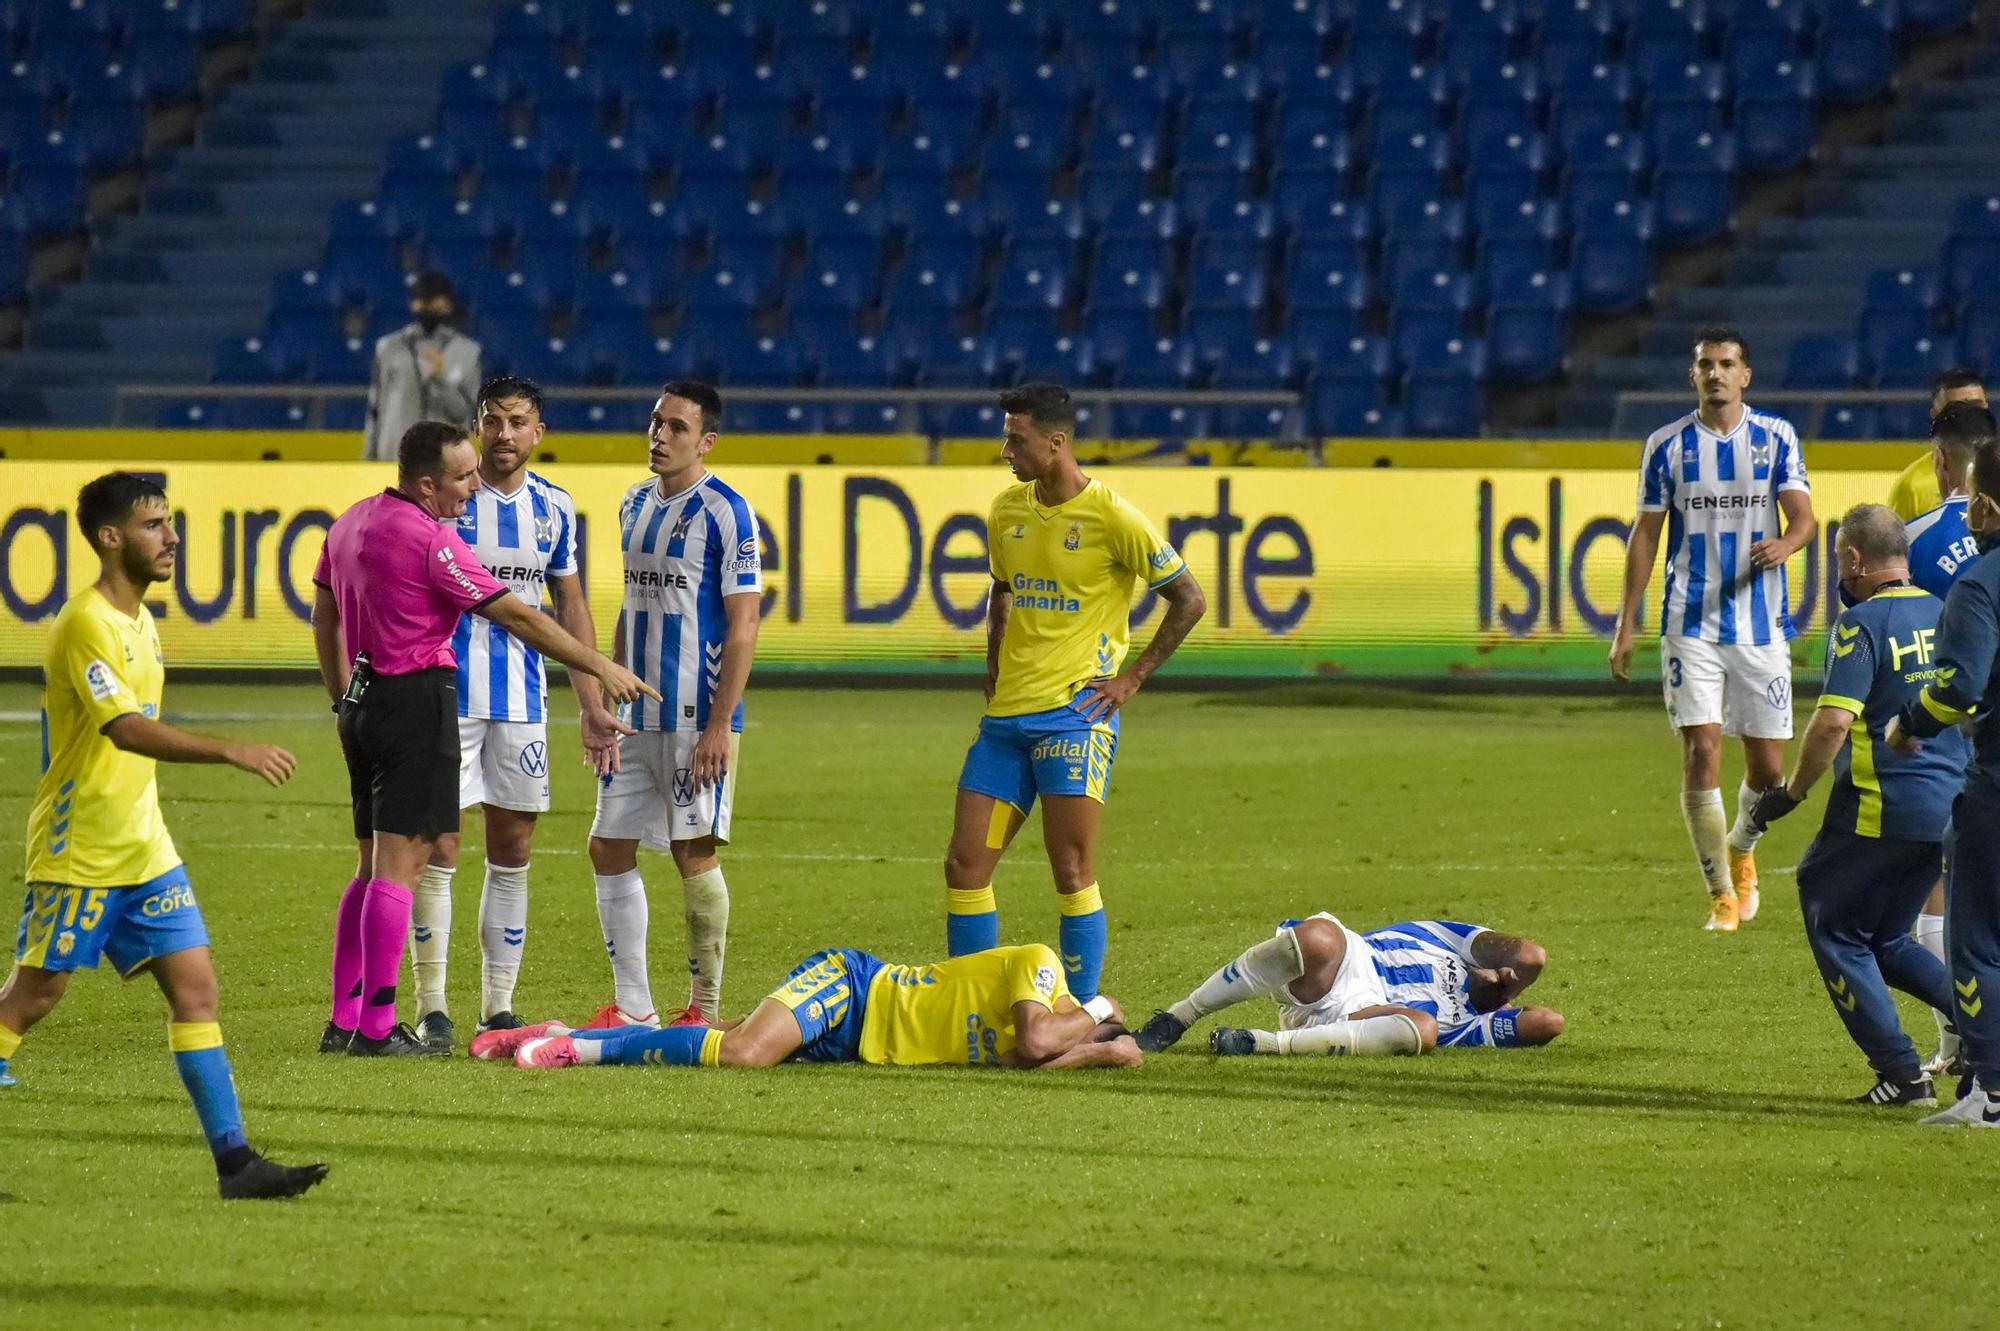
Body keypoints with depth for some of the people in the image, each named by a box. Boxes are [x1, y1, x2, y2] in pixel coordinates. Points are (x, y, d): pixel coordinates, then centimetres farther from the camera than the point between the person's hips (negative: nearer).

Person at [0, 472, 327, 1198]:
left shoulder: (139, 620, 12)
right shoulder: (86, 625, -17)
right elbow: (126, 729, -30)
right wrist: (230, 751, -38)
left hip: (144, 850, 8)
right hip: (77, 854, -8)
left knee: (195, 986, -1)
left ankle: (235, 1162, -4)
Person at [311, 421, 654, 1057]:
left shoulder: (353, 522, 11)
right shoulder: (430, 539, -16)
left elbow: (324, 617, 21)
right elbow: (516, 616, -15)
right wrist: (600, 667, -10)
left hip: (363, 705, 9)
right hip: (418, 703, -9)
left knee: (374, 865, 13)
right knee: (400, 864, -7)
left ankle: (343, 1020, 12)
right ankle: (378, 1028, -9)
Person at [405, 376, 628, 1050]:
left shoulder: (555, 508, 8)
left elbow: (570, 608, 15)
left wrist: (592, 704, 12)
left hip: (523, 702, 4)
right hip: (445, 696, -4)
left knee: (513, 854, 6)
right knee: (439, 850, -6)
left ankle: (498, 1006, 12)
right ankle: (431, 1005, 0)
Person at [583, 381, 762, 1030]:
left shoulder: (725, 513, -11)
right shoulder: (635, 506, 12)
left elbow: (743, 625, -13)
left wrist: (719, 726, -18)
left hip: (698, 719, -8)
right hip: (638, 719, 8)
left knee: (695, 854, -3)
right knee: (609, 848, 6)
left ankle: (704, 1010, 7)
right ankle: (631, 1006, 14)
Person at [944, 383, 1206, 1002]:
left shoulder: (1112, 517, -10)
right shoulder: (1008, 510, 9)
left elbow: (1188, 600, -3)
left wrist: (1132, 678, -6)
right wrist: (995, 666, 15)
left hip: (1074, 711, -6)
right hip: (1006, 713, 6)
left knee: (1072, 870, -8)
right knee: (964, 865, 3)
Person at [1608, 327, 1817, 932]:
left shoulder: (1776, 437, 3)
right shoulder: (1668, 445, 3)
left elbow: (1804, 518, -1)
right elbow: (1645, 535, 8)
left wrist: (1785, 544, -26)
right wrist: (1626, 624, 5)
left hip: (1761, 625, 1)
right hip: (1691, 626, -1)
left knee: (1767, 768, 3)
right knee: (1701, 752, -12)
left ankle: (1741, 850, 35)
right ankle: (1722, 895, -3)